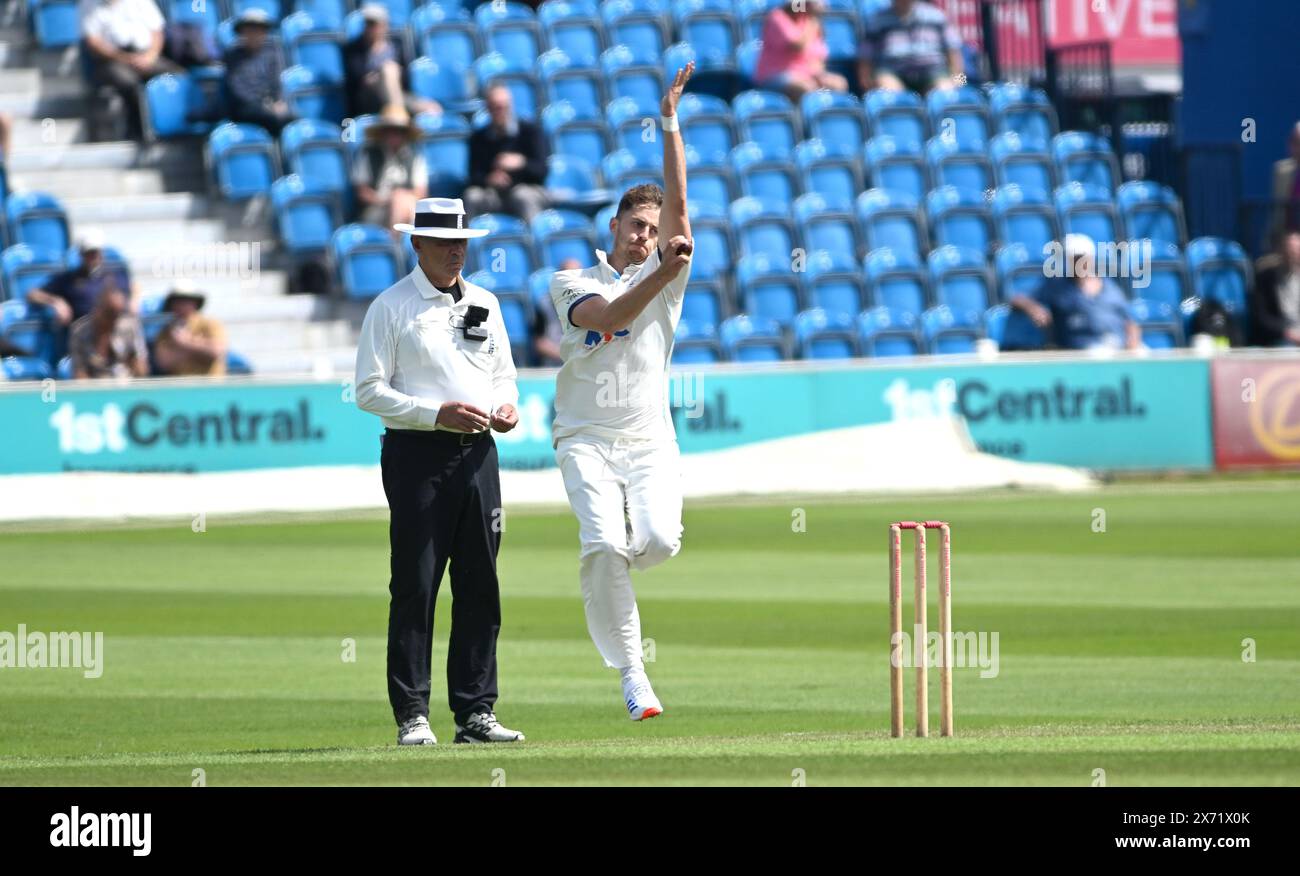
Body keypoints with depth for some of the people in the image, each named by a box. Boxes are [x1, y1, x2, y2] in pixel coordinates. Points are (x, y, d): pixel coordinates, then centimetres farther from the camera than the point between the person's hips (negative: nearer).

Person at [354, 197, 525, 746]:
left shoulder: (483, 303, 15)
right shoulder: (391, 307, -2)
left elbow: (503, 372, 24)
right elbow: (369, 391, -7)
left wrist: (507, 407, 1)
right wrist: (437, 413, -17)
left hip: (477, 453, 5)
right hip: (417, 454, -5)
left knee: (480, 587, 4)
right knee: (415, 587, -6)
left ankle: (476, 711, 8)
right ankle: (412, 716, -4)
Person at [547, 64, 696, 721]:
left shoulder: (666, 276, 11)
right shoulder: (573, 283, 6)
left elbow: (678, 206, -1)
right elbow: (610, 316, -16)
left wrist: (669, 123, -6)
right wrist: (661, 274, -29)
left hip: (649, 439, 2)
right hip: (587, 439, -2)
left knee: (659, 539, -22)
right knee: (605, 546, -21)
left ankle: (608, 577, 14)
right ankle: (631, 672, -14)